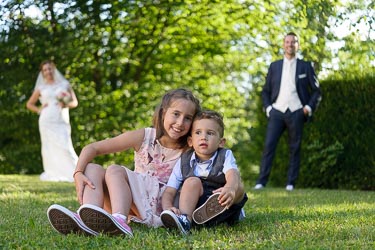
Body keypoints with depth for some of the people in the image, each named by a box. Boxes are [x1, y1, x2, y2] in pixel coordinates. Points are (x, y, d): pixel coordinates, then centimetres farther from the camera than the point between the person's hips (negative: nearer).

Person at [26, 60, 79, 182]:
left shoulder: (64, 84, 13)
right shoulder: (41, 88, 14)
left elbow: (75, 102, 14)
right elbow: (29, 104, 21)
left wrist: (66, 104, -6)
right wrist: (39, 110, 3)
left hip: (61, 121, -1)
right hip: (46, 121, 1)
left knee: (65, 146, -15)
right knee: (49, 147, -2)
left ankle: (76, 172, -14)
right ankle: (52, 174, 2)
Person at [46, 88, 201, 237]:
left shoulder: (188, 149, 0)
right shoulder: (144, 137, 2)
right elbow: (91, 148, -1)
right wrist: (78, 173, -18)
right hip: (133, 208, 3)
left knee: (115, 170, -24)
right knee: (93, 169, -17)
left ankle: (120, 222, -55)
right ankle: (88, 221, -45)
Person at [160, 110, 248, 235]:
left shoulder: (225, 156, -1)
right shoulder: (184, 162, 3)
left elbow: (232, 175, -24)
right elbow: (169, 192, -5)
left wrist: (230, 189, -50)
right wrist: (168, 208, -30)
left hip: (225, 211, -1)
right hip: (195, 206, 1)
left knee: (238, 187, -24)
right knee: (192, 181, -18)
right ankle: (185, 219, -35)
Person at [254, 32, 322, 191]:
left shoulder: (305, 66, 10)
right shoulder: (274, 66, 14)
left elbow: (316, 91, 11)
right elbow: (265, 91, 18)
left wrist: (309, 107, -1)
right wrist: (267, 107, 4)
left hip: (296, 113, -1)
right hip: (277, 111, 1)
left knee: (294, 148, -1)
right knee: (269, 145, -10)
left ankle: (291, 183, 3)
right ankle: (261, 181, -11)